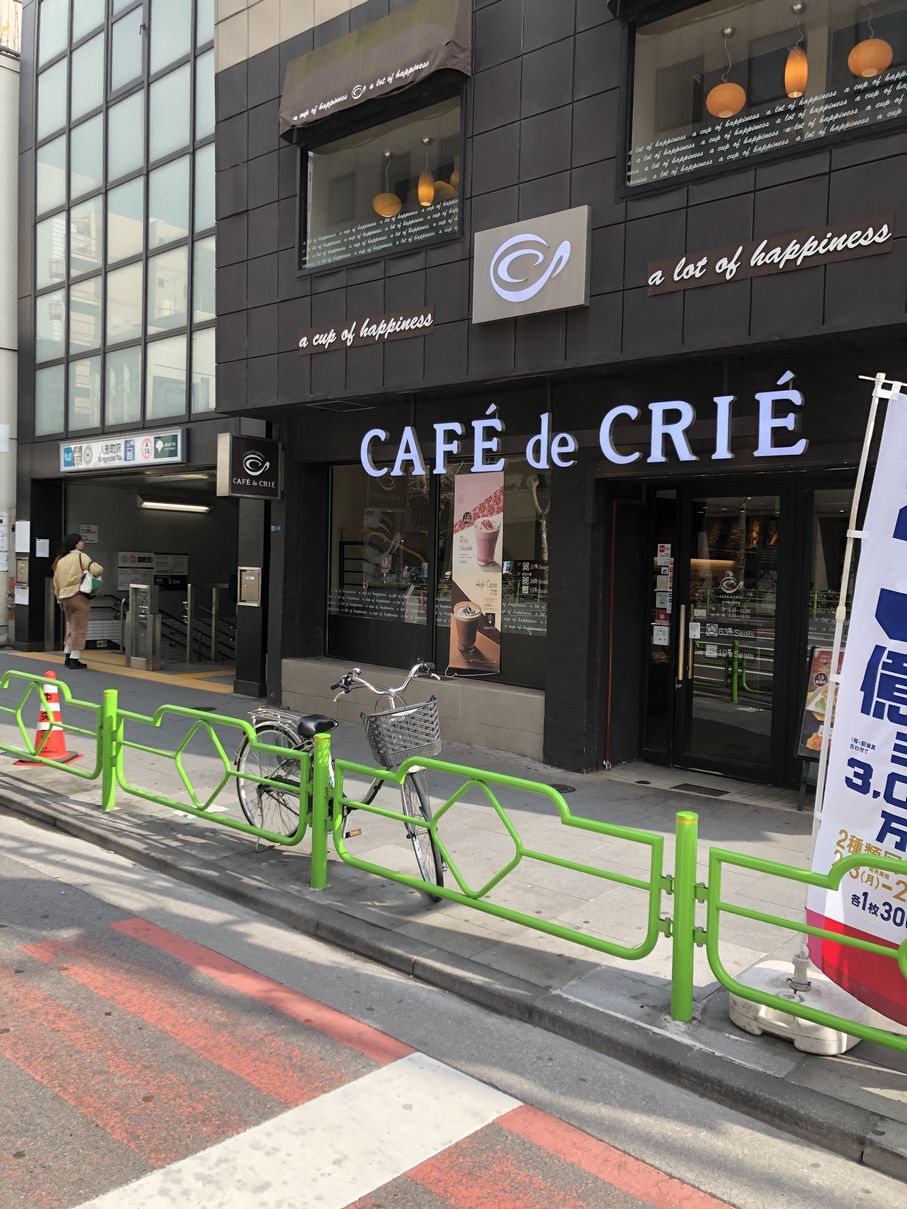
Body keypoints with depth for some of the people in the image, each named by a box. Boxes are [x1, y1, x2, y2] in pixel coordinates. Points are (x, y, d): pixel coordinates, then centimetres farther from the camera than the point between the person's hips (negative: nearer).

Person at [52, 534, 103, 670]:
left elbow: (56, 582, 16)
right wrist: (96, 566, 4)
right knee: (79, 628, -2)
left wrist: (59, 599, 23)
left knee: (71, 627, 20)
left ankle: (68, 657, 23)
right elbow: (96, 570, -19)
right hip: (79, 596, -7)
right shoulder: (81, 556, -6)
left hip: (65, 597, 7)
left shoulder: (60, 560, 15)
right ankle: (74, 660, -3)